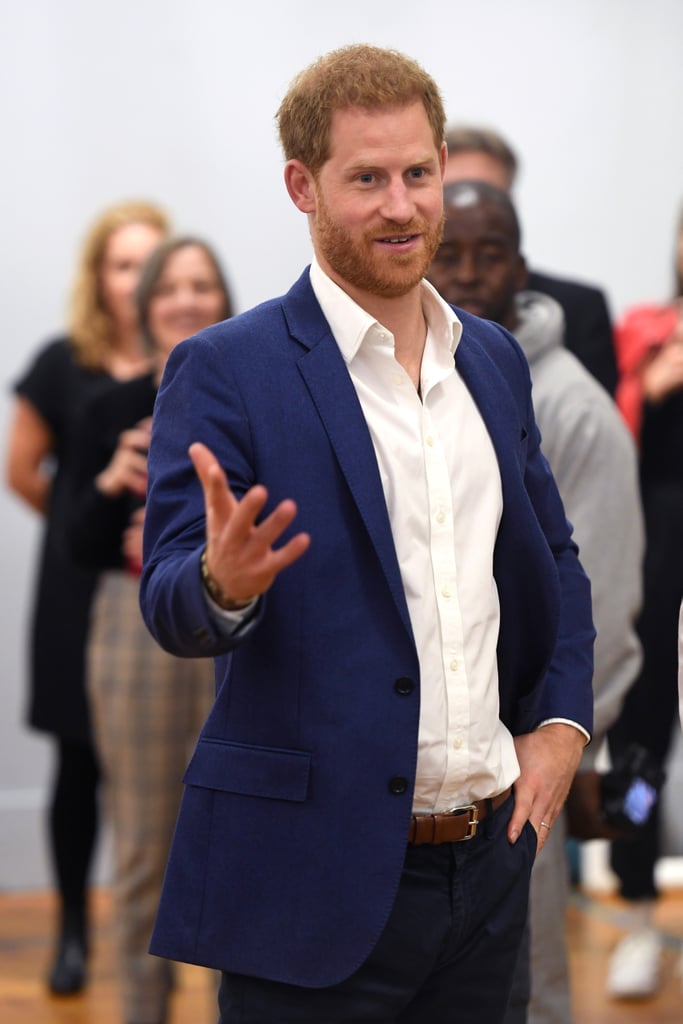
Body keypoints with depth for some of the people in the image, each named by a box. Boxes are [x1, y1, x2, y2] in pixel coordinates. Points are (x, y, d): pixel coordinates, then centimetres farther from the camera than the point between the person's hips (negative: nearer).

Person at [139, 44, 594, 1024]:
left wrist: (564, 722, 7)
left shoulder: (494, 359, 12)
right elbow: (169, 604, -13)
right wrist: (223, 584, -35)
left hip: (489, 861, 6)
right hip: (316, 878, -5)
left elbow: (554, 560, 21)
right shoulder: (224, 370, -7)